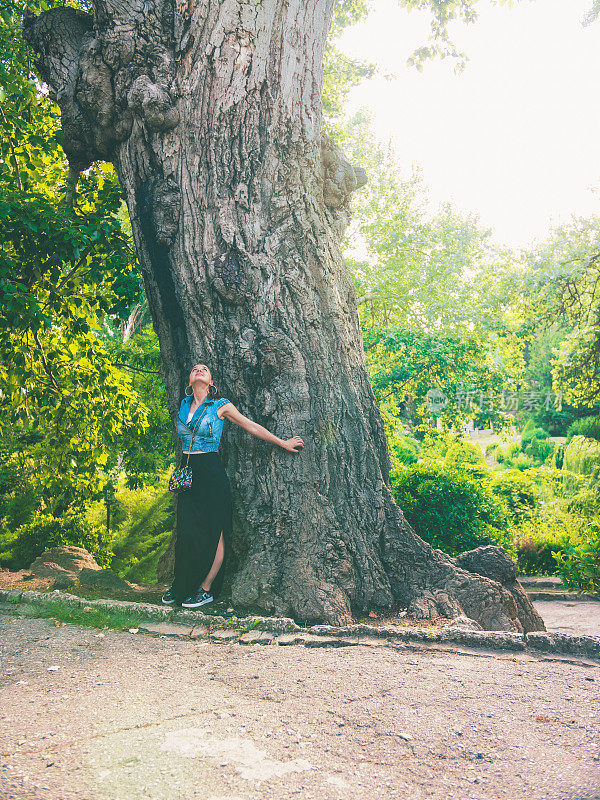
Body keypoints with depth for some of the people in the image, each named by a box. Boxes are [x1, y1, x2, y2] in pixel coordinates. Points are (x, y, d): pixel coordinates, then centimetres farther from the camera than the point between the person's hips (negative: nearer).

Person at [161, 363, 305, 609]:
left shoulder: (221, 406, -1)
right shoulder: (184, 405, 11)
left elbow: (252, 426, 6)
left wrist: (283, 443, 10)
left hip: (211, 472, -4)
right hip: (188, 472, 4)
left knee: (213, 533, -3)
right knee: (187, 531, 3)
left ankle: (206, 589, 7)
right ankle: (181, 587, 14)